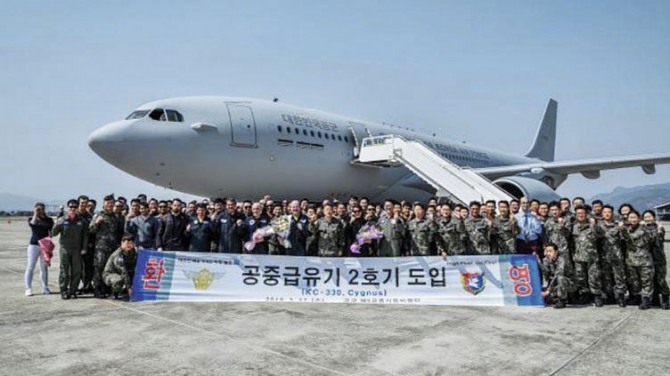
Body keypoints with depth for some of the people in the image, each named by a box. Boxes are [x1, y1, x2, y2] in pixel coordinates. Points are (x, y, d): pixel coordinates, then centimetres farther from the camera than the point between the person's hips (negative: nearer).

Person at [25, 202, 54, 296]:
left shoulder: (48, 220, 9)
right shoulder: (31, 219, 6)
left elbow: (51, 231, 3)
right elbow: (32, 224, -17)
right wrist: (35, 214, -12)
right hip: (34, 245, -1)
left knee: (44, 267, 7)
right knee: (30, 267, -3)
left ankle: (45, 288, 10)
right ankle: (28, 288, 1)